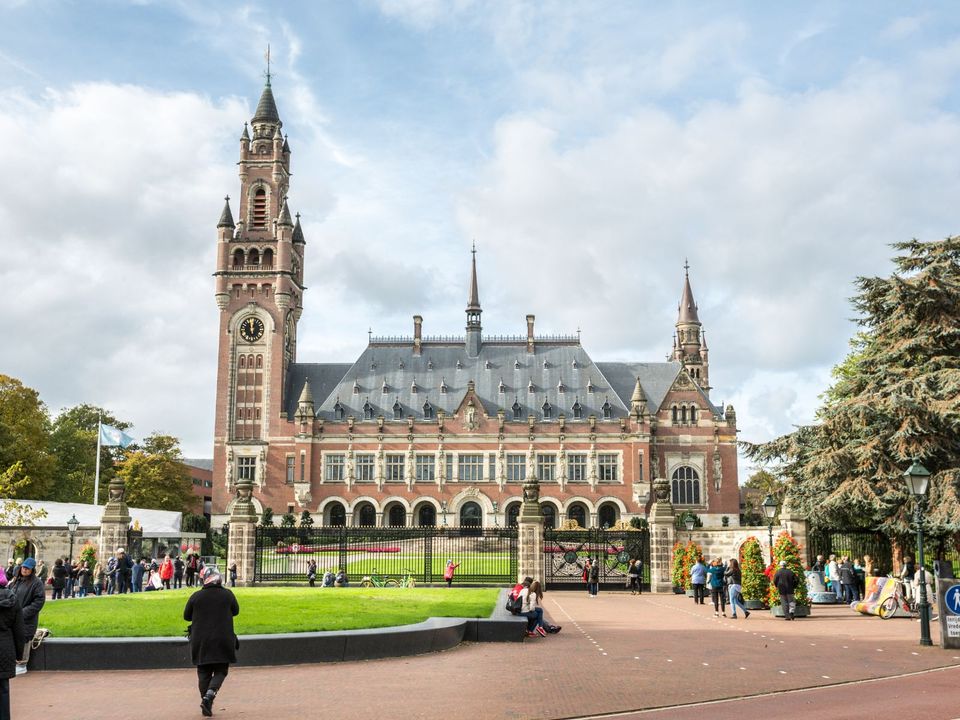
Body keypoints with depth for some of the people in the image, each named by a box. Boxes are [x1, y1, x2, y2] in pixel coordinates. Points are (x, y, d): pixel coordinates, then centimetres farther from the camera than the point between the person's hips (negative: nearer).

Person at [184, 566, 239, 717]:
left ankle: (206, 706, 11)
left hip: (200, 641, 1)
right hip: (223, 641, -1)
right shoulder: (227, 594, -5)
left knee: (204, 672, 12)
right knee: (221, 671, 9)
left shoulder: (195, 596, -5)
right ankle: (210, 694, -15)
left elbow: (186, 616, 6)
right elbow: (235, 611, 11)